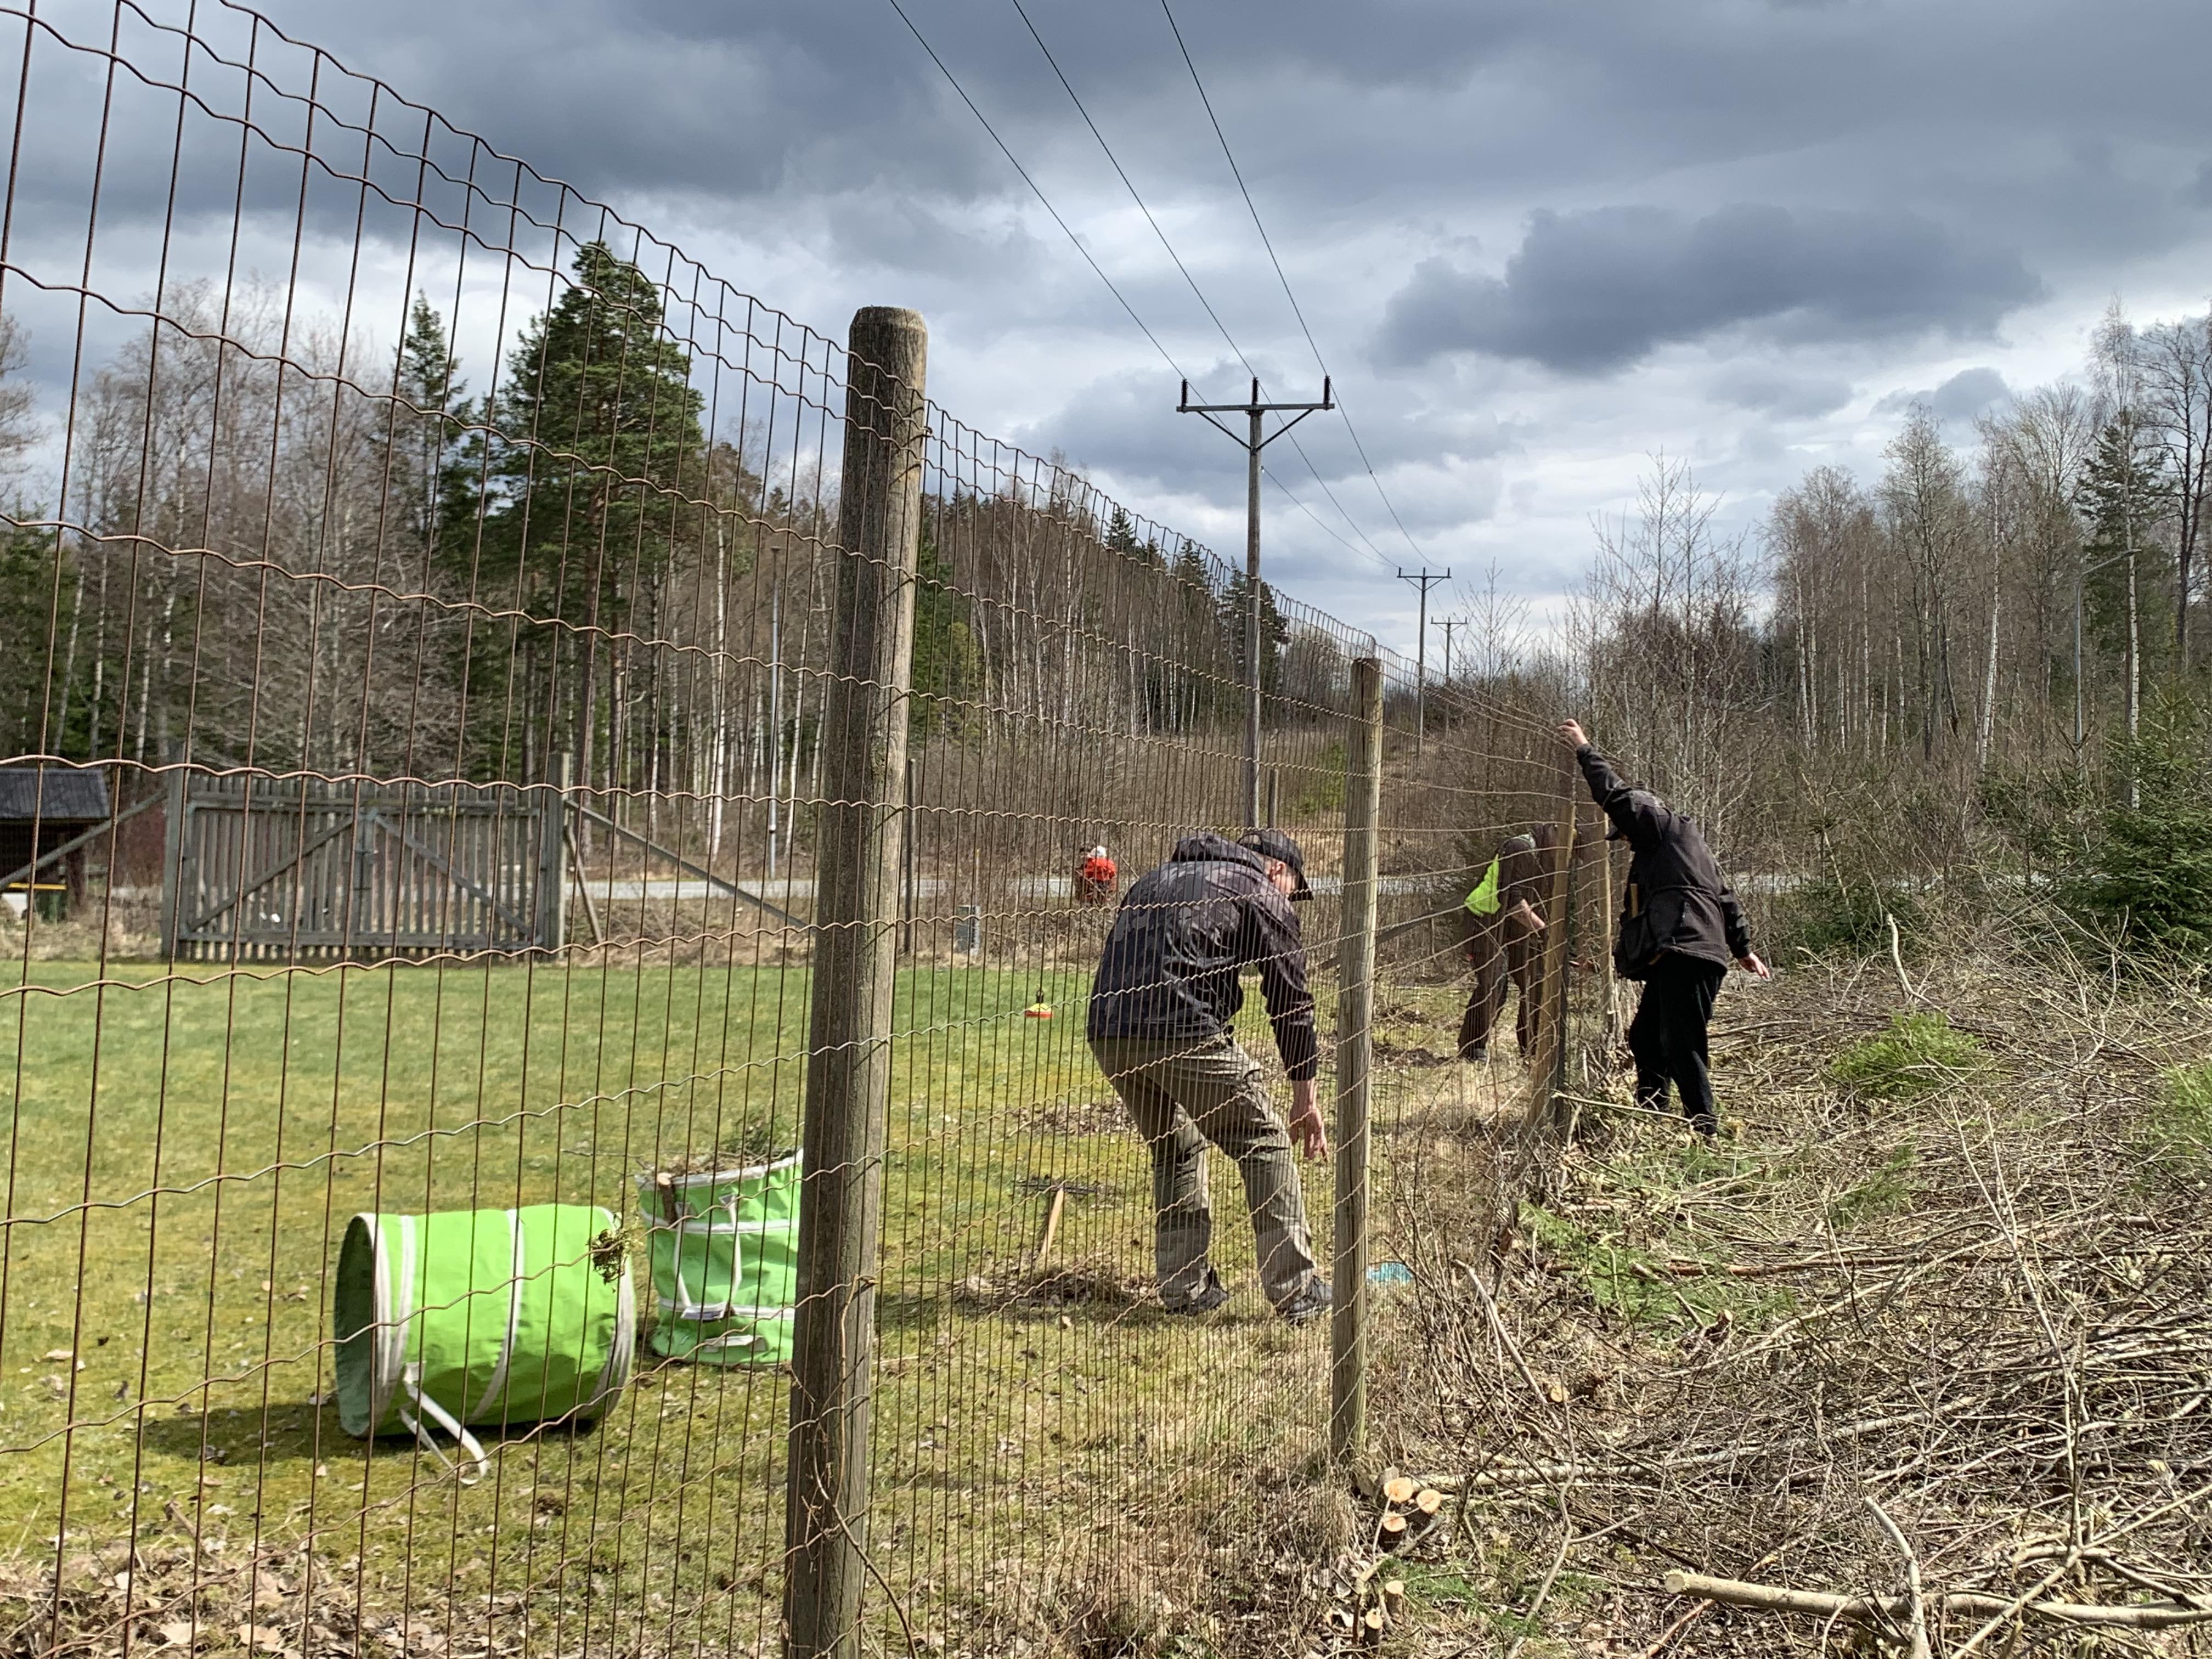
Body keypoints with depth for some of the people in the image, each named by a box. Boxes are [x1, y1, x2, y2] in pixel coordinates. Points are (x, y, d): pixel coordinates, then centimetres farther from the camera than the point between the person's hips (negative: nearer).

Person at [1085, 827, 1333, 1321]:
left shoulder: (1153, 879, 31)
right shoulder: (1262, 895, 12)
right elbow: (1291, 999, 12)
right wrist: (1305, 1098, 18)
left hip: (1108, 1034, 6)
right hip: (1184, 1032, -6)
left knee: (1176, 1150, 24)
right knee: (1264, 1145, 8)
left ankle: (1186, 1288, 24)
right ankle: (1295, 1291, 8)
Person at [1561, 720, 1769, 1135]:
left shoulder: (1664, 825, 1)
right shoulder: (1671, 844, 28)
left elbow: (1617, 797, -9)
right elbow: (1726, 897, 29)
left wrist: (1585, 751, 0)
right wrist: (1742, 948, 32)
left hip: (1684, 953, -11)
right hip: (1674, 958, 11)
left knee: (1681, 1044, -13)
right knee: (1645, 1038, 14)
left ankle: (1704, 1126, -14)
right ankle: (1651, 1117, 19)